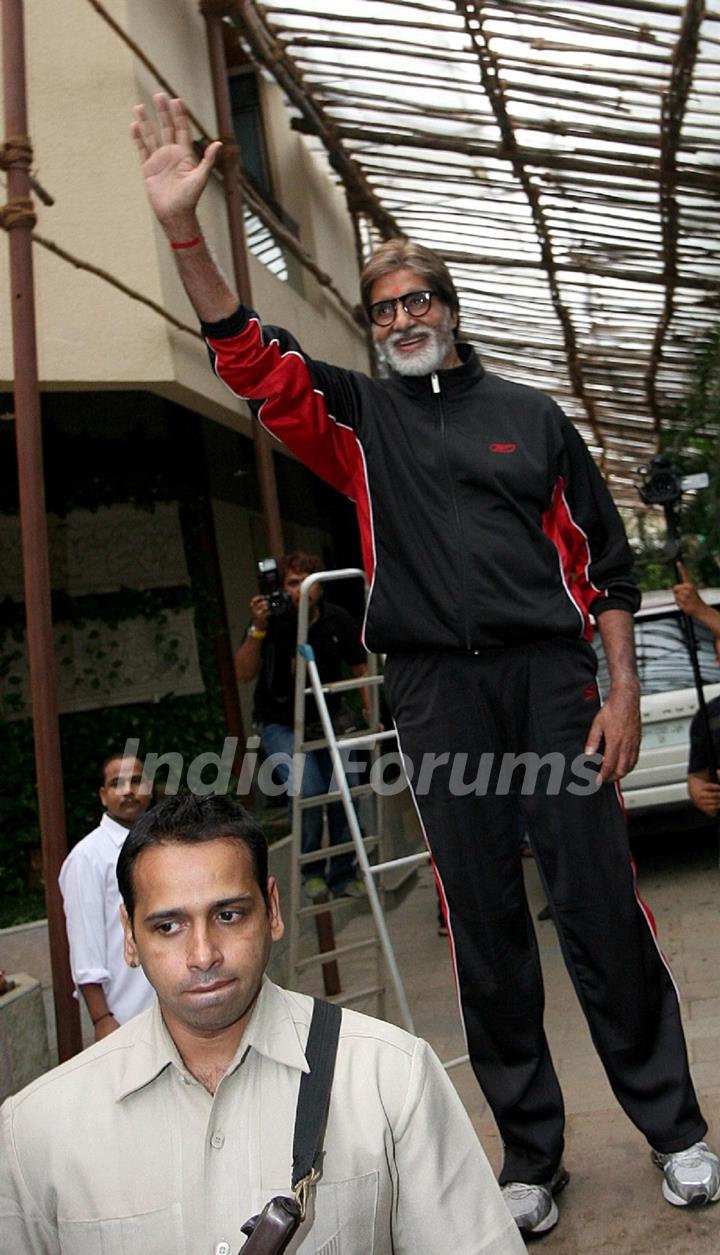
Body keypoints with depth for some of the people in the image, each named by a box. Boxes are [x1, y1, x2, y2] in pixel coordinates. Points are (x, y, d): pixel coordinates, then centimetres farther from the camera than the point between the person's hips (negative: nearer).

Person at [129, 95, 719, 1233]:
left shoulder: (533, 418, 13)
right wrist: (181, 226, -13)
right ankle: (530, 1153, 17)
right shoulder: (358, 418, 14)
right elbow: (247, 356, -1)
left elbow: (603, 562, 10)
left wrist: (624, 691, 0)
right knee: (482, 915, 4)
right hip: (435, 683, 1)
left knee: (598, 897, -2)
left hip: (551, 668, 0)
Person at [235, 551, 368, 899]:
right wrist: (257, 629, -28)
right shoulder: (272, 621, -12)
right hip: (281, 724, -3)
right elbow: (244, 675, -17)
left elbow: (360, 668, 7)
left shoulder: (337, 620, -4)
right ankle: (311, 871, 0)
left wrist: (369, 707, -7)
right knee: (307, 789, -25)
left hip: (327, 720, 3)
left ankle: (343, 877, 11)